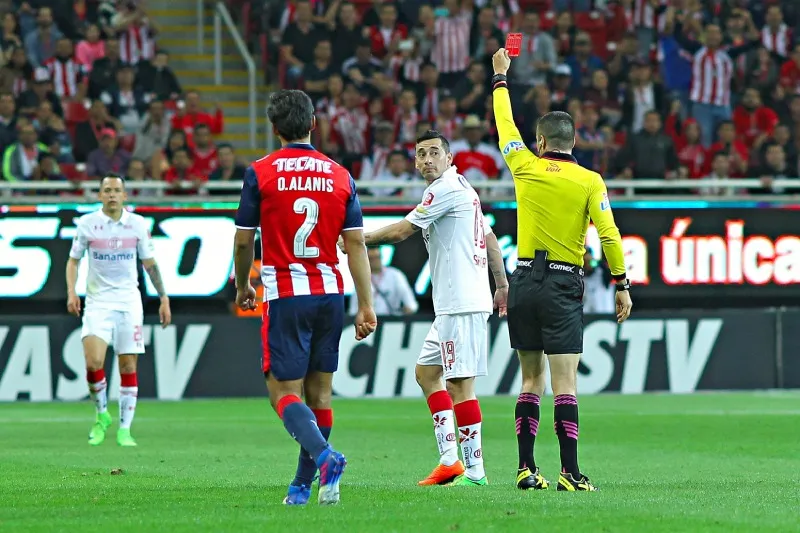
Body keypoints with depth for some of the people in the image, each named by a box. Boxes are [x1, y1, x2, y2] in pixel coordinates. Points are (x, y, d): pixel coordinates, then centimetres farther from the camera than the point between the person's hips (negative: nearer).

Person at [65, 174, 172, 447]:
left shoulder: (138, 224, 3)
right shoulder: (86, 224, 0)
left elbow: (150, 264, 11)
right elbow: (73, 260, 9)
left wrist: (163, 298, 8)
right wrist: (71, 292, -6)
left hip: (129, 302, 1)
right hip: (97, 302, -1)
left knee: (128, 366, -1)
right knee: (93, 362, -18)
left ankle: (124, 430, 7)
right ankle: (102, 415, 6)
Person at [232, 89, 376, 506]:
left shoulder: (259, 173, -4)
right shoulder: (340, 176, 5)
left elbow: (243, 240, 0)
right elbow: (356, 243, 1)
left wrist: (242, 287, 17)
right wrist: (366, 305, 4)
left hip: (285, 295, -4)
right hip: (329, 292, 4)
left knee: (284, 391, -3)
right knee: (319, 391, 11)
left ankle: (324, 456, -28)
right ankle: (302, 486, 15)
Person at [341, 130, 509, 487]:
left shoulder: (446, 189, -11)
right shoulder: (461, 187, 19)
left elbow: (403, 230, -10)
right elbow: (490, 239, 24)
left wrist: (359, 239, 3)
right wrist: (501, 286, 27)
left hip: (461, 304, -11)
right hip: (452, 306, 11)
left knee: (460, 383, -11)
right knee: (426, 372, 15)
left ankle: (474, 471, -12)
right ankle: (449, 461, 11)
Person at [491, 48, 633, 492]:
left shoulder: (526, 168, 1)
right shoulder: (589, 181, -5)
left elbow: (505, 124, 17)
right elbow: (609, 235, -9)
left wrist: (501, 78, 30)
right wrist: (621, 285, -1)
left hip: (524, 282, 3)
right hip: (564, 285, -3)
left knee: (531, 379, 11)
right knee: (564, 384, -7)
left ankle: (527, 469, 8)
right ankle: (569, 472, -13)